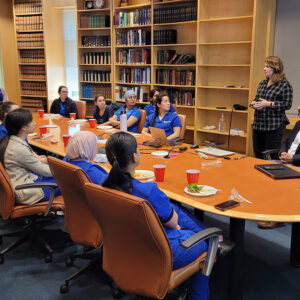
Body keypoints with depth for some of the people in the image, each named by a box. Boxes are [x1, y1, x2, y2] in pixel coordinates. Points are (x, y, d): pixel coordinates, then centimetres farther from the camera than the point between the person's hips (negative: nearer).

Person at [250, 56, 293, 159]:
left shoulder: (285, 84, -8)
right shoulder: (262, 83, 14)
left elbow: (287, 104, -13)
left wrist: (269, 104, -20)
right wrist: (253, 103, 0)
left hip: (274, 126, -7)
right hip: (258, 125, 8)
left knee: (275, 156, -1)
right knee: (258, 155, 14)